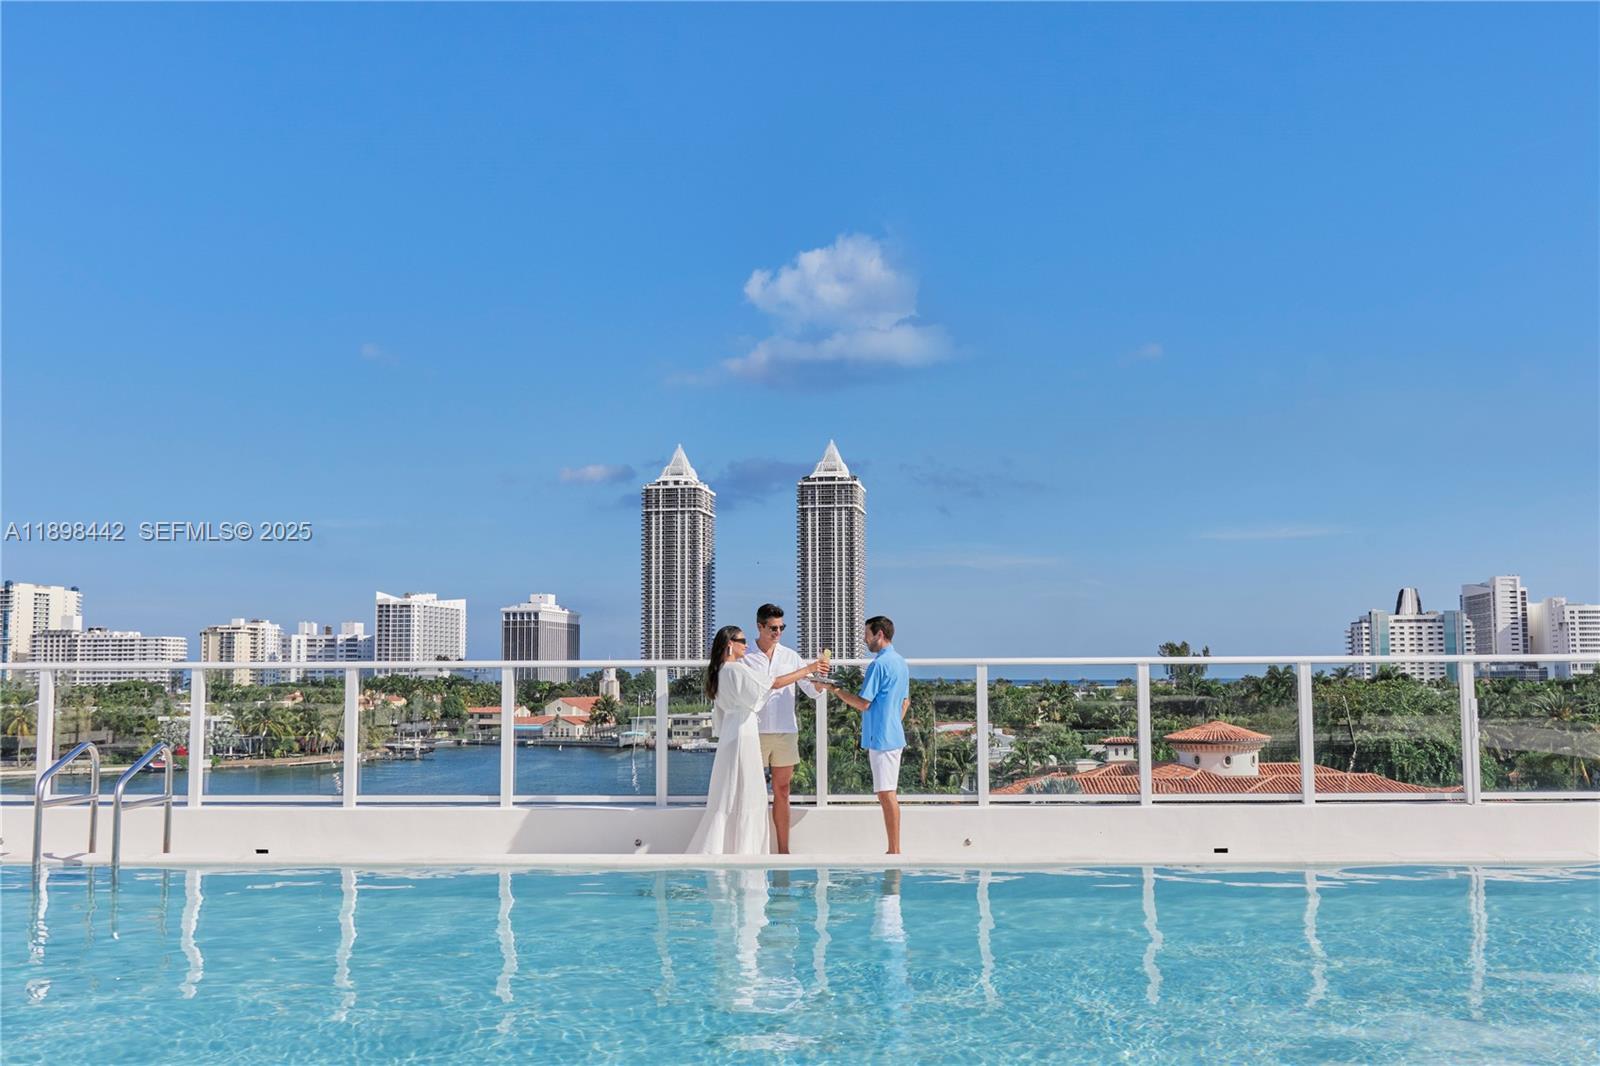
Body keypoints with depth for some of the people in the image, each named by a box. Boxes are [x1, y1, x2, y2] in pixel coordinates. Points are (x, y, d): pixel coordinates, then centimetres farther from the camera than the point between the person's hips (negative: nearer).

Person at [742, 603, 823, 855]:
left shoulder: (790, 656, 9)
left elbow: (812, 692, 7)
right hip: (756, 731, -3)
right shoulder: (746, 658, 0)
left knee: (782, 792, 7)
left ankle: (783, 850, 12)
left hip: (786, 731, 3)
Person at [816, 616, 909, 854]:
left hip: (881, 738, -10)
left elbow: (863, 703, -17)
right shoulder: (901, 663, 14)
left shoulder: (879, 664, -16)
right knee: (889, 794, 13)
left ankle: (894, 851, -5)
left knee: (886, 794, -7)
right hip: (894, 735, 10)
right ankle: (893, 850, 17)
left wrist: (835, 689, -8)